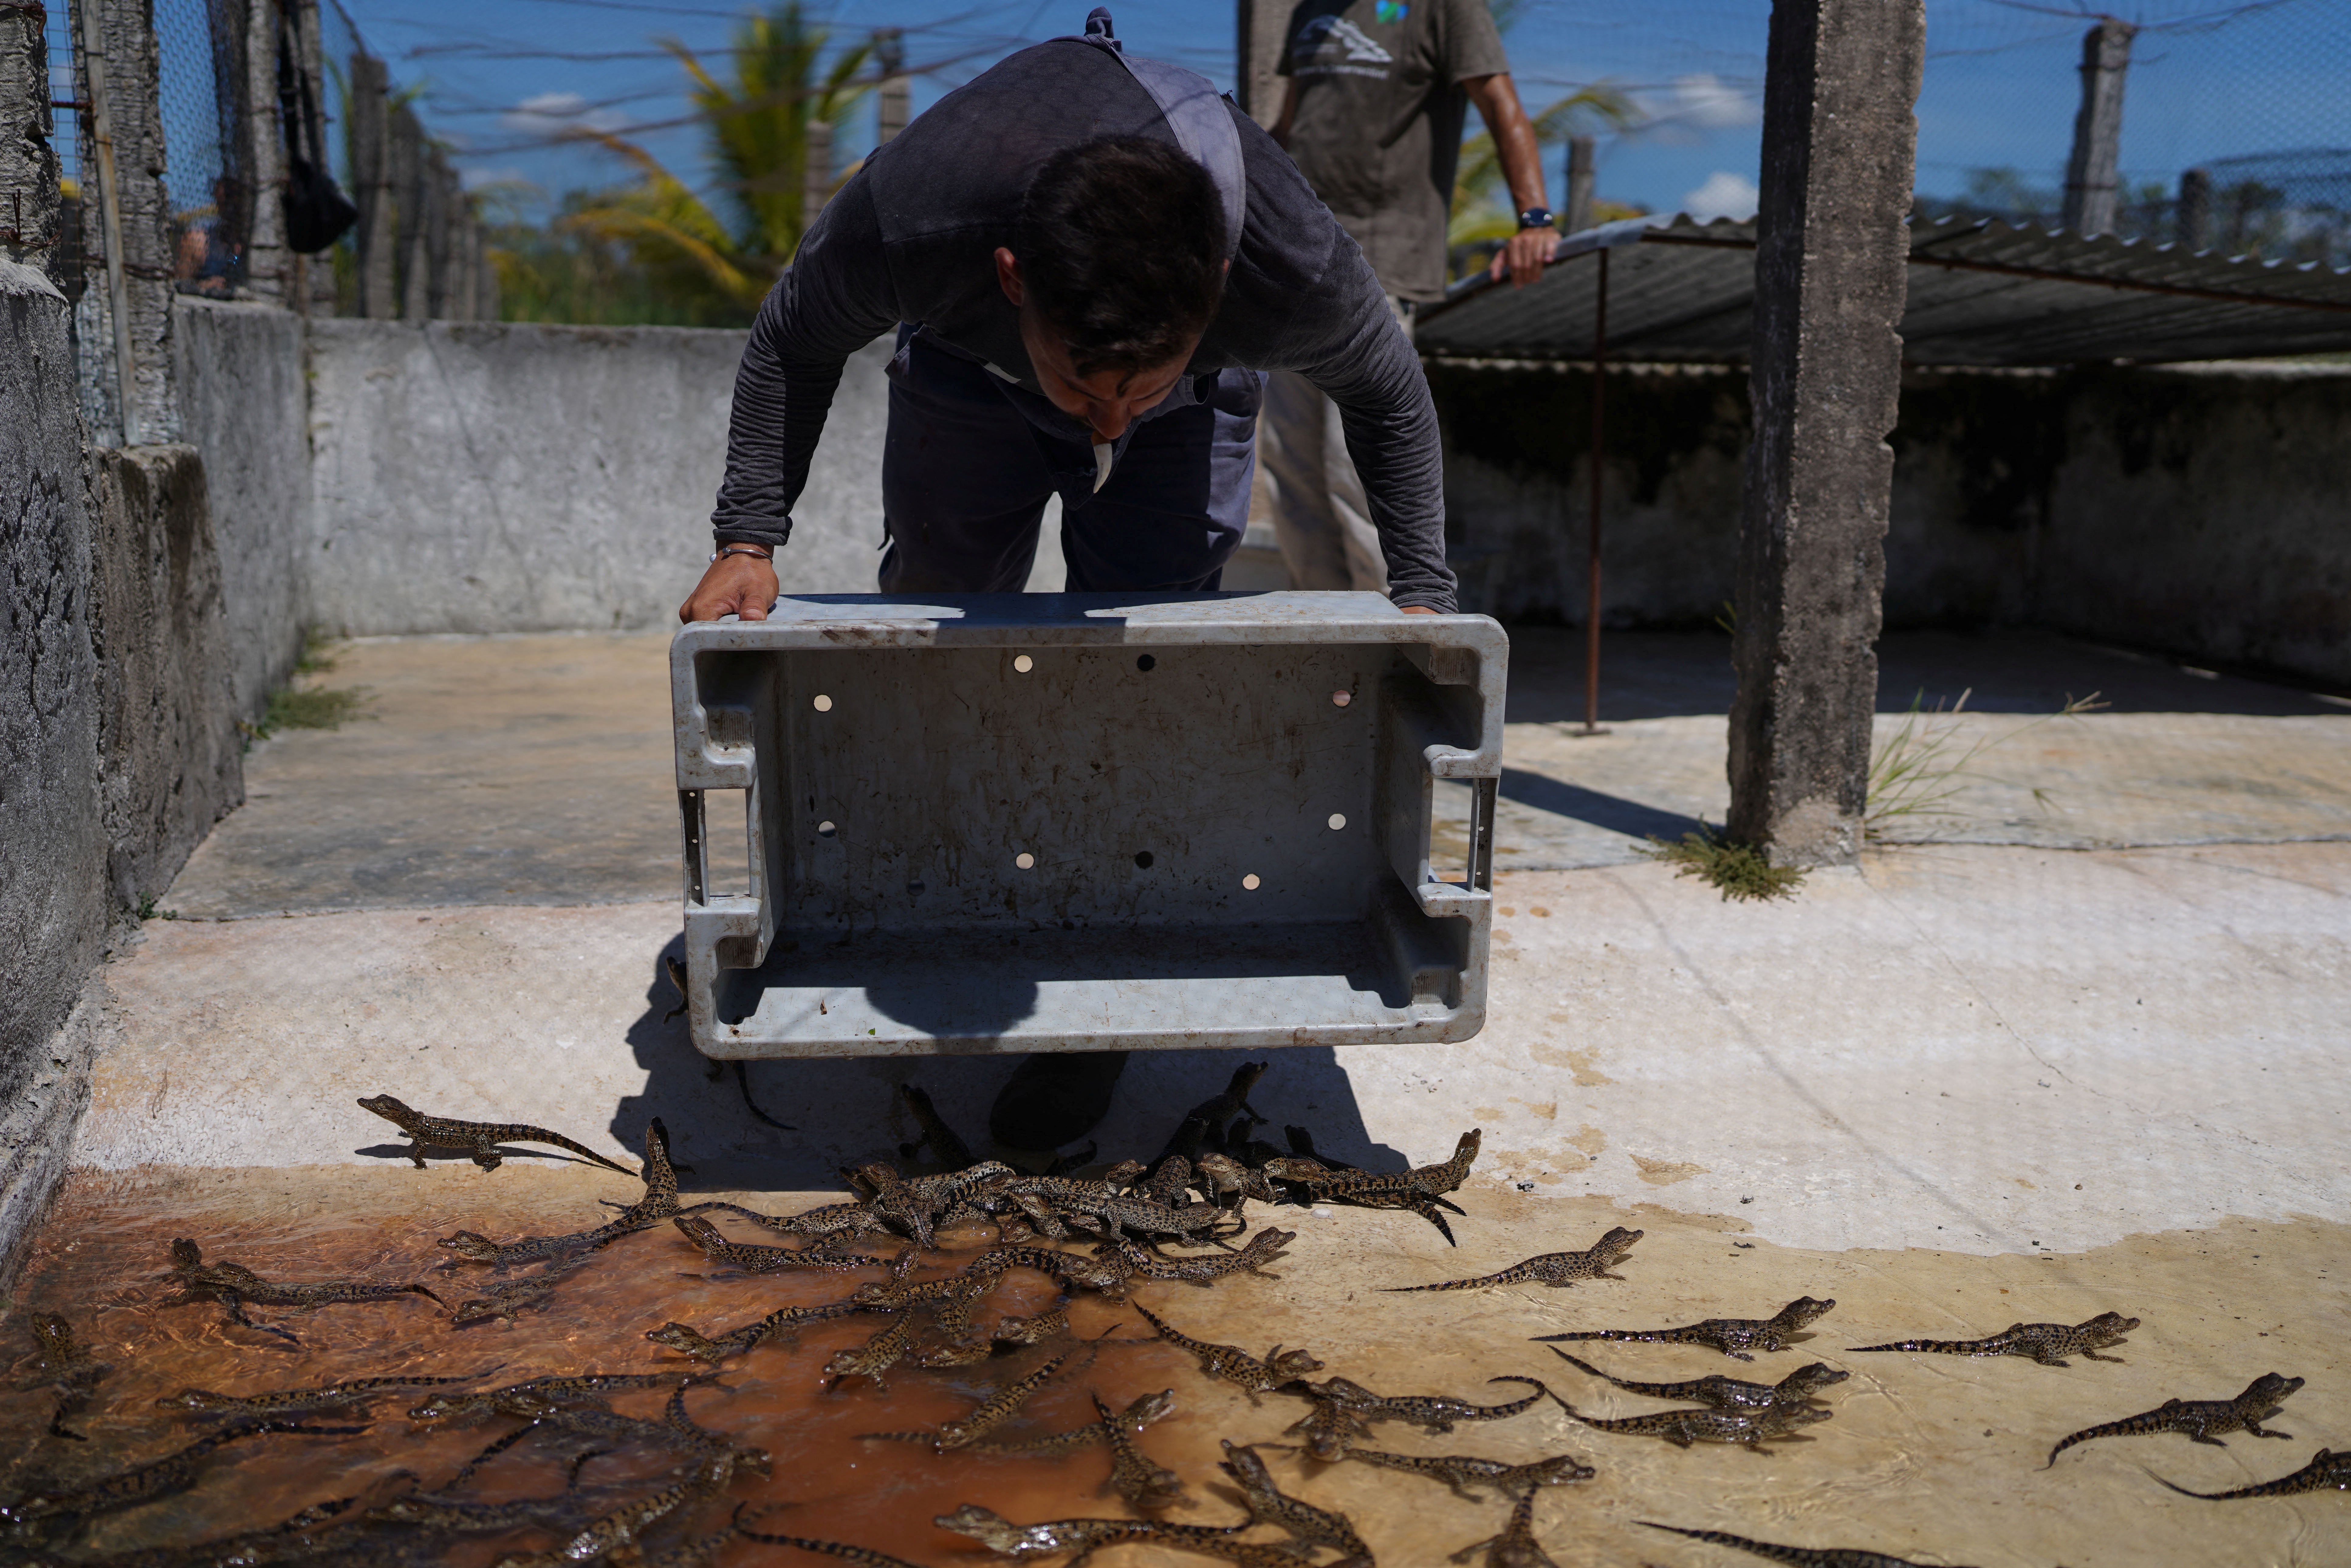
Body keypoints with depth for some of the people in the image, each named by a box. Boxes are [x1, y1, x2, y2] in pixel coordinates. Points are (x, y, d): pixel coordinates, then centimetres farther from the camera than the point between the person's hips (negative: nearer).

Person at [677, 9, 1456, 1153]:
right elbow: (795, 341, -18)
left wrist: (1420, 590, -18)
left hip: (1196, 400, -1)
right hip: (970, 374, 1)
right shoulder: (908, 221, -43)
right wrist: (748, 540, -23)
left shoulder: (1292, 266, -42)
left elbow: (1385, 390, -15)